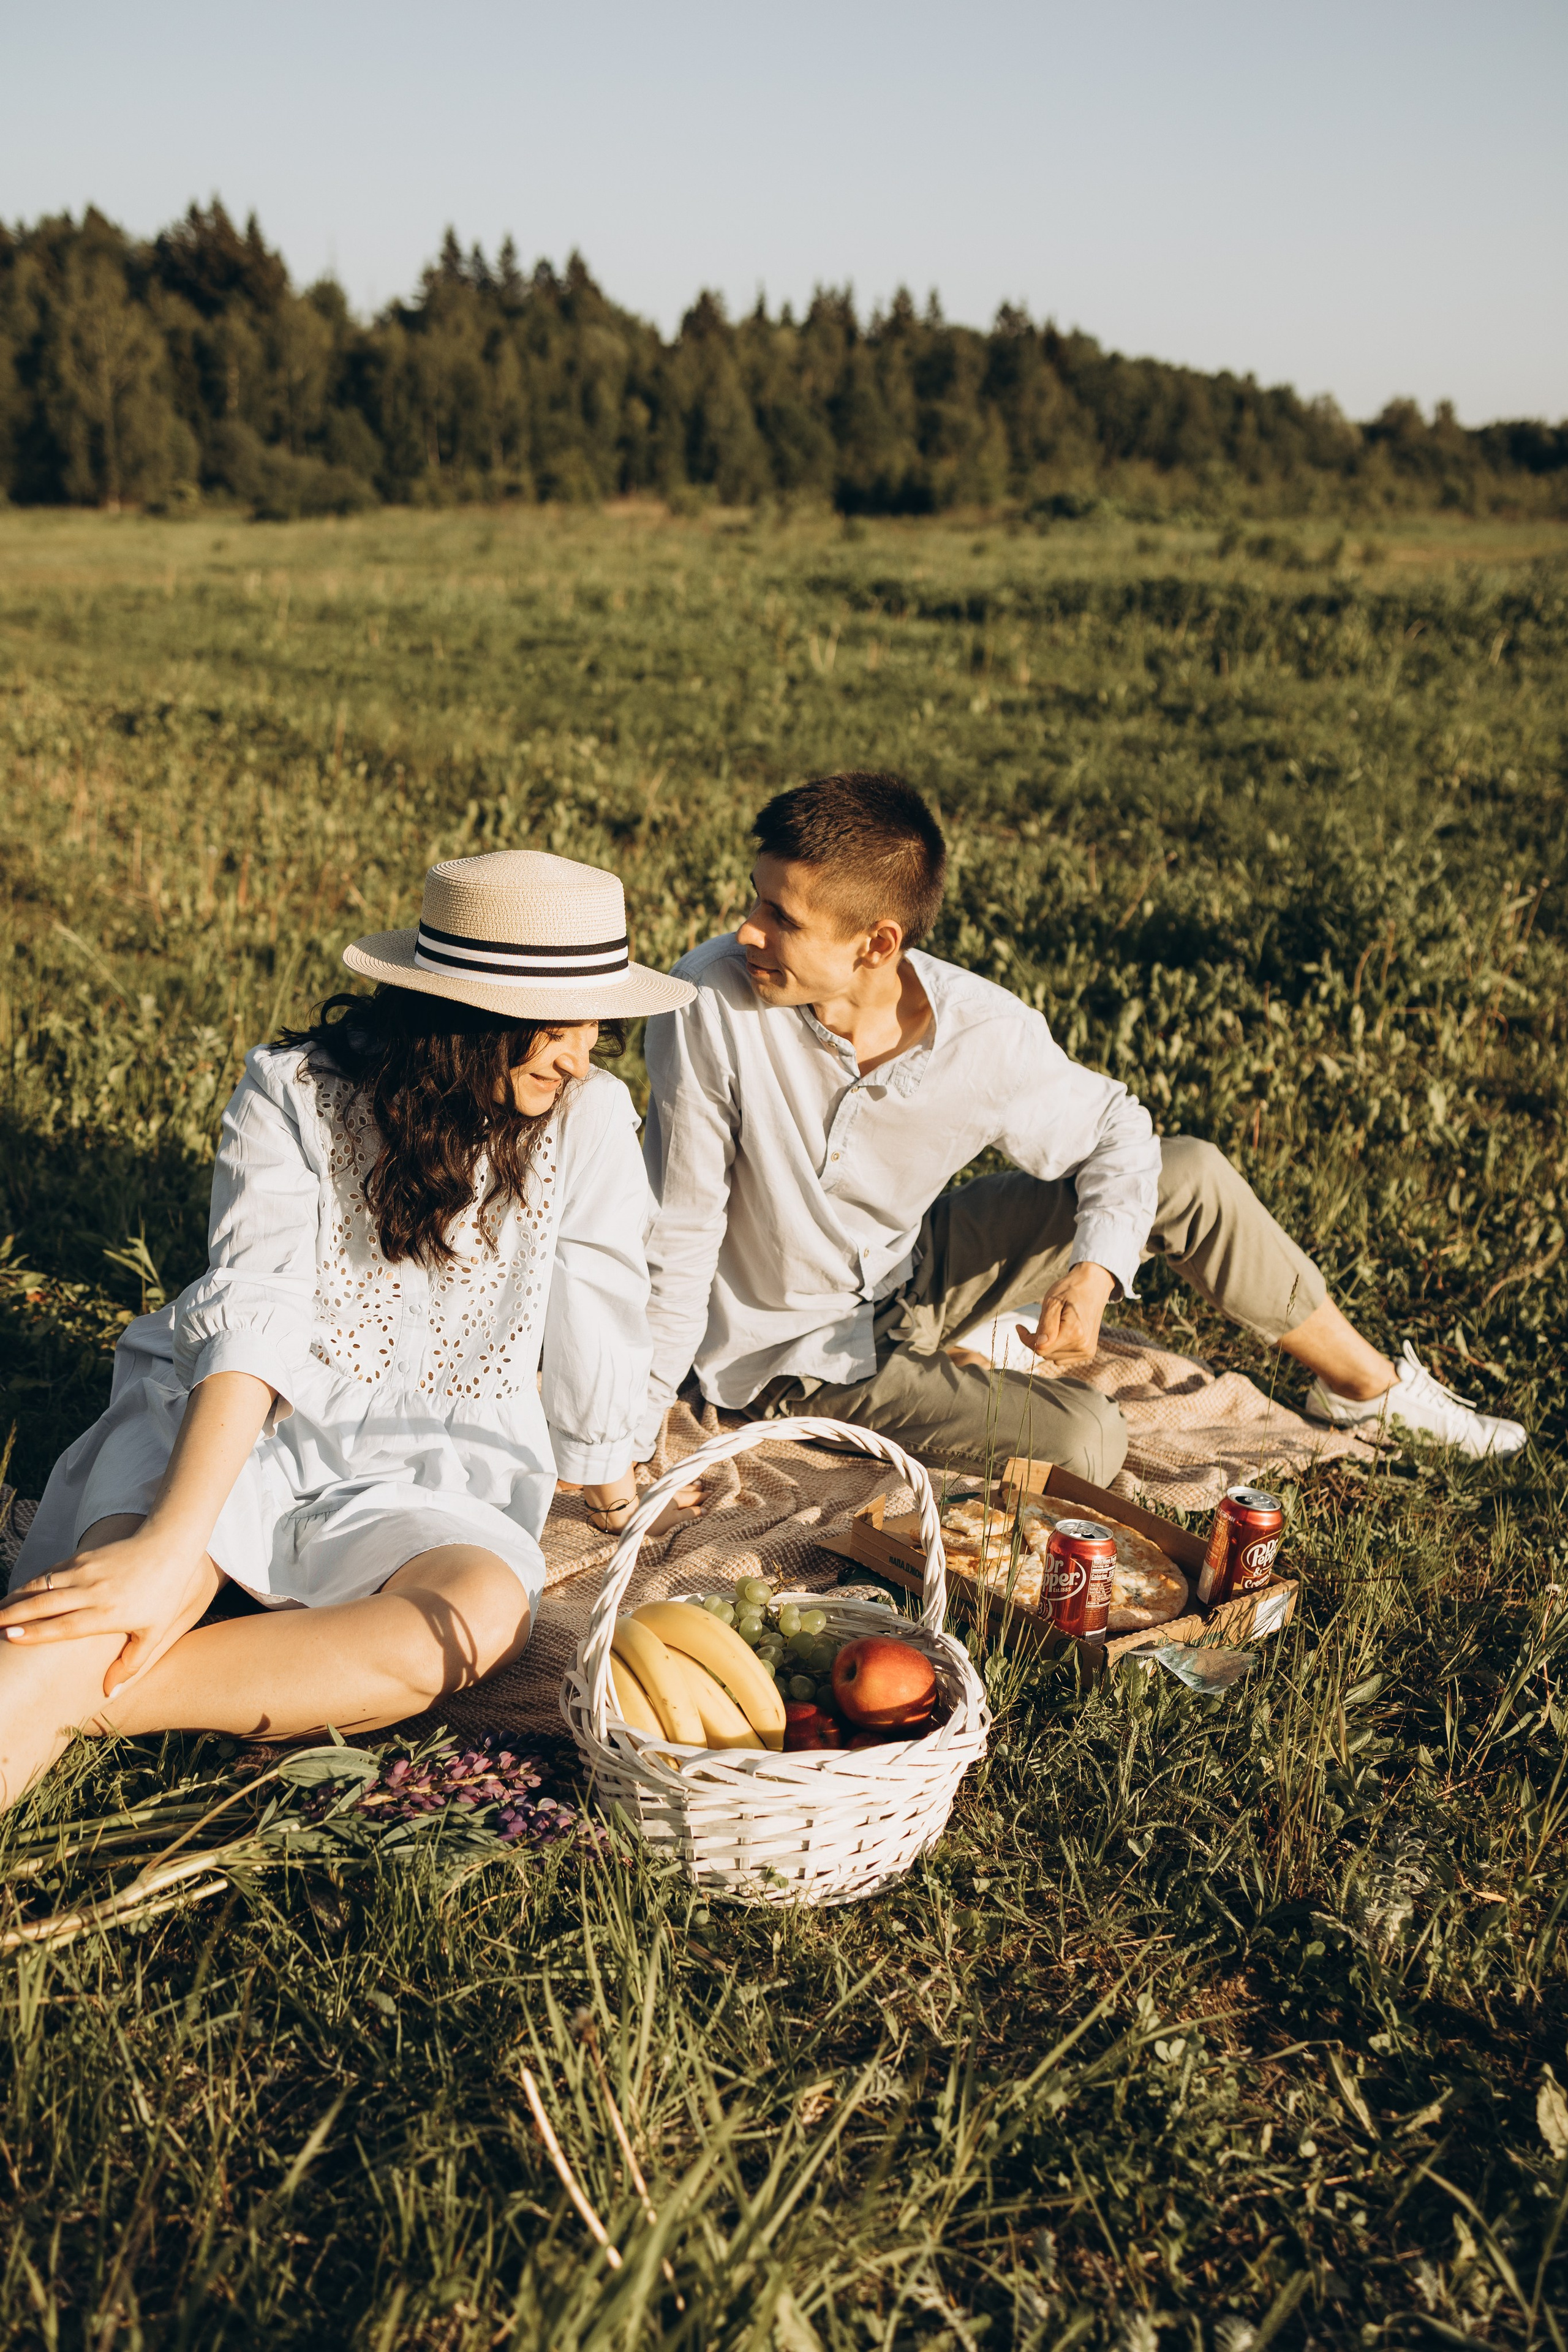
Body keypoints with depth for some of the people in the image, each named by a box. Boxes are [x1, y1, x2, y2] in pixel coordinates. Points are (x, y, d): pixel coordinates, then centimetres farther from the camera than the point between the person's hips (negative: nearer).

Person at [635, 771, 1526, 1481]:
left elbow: (1113, 1129, -3)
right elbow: (680, 1234, -23)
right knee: (1082, 1442, -24)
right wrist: (638, 1432, -22)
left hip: (914, 1268, 4)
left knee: (1188, 1174, -4)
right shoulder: (712, 1005, -30)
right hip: (800, 1350, -4)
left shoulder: (983, 1033, -21)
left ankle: (1367, 1384, 17)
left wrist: (1096, 1270, -22)